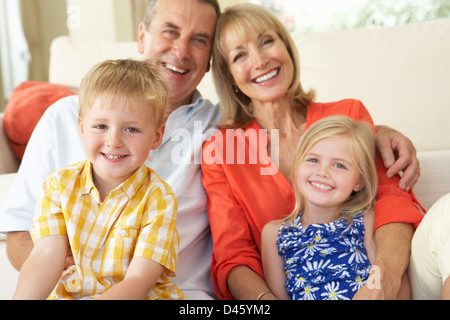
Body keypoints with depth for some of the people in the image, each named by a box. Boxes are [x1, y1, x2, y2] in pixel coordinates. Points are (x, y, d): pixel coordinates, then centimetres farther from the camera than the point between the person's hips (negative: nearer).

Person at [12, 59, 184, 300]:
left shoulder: (157, 198, -11)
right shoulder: (60, 184, -1)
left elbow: (138, 281, -17)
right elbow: (47, 256, -11)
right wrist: (23, 297, -29)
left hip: (145, 296, -2)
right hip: (67, 293, 2)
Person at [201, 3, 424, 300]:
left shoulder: (349, 115, 6)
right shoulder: (218, 151, 3)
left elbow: (390, 197, -6)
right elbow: (233, 257, -4)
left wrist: (385, 276, -28)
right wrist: (265, 298, -27)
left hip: (358, 286, 1)